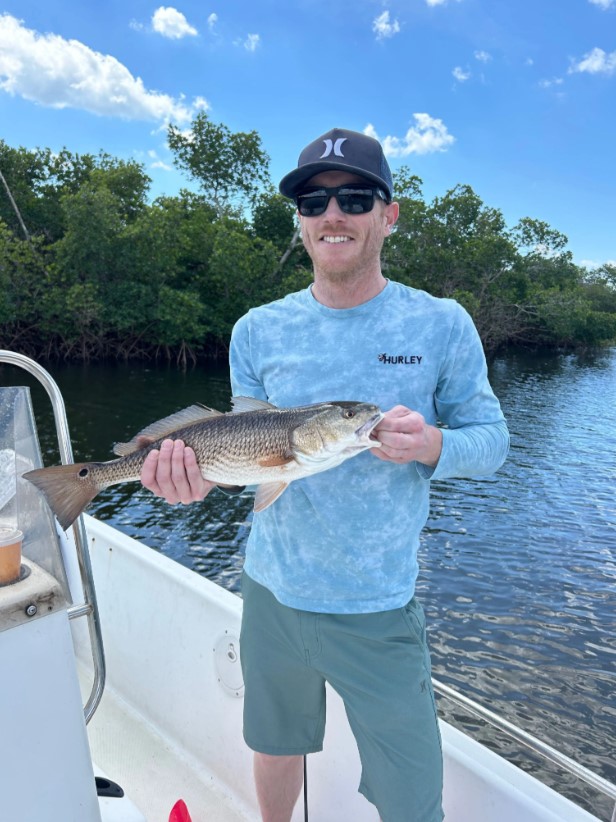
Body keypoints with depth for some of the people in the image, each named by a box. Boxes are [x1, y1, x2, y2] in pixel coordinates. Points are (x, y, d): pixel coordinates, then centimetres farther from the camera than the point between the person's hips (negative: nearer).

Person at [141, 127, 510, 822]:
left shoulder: (441, 325, -7)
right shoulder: (258, 330, -2)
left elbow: (492, 438, -2)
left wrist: (431, 444, -24)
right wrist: (200, 473, -20)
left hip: (377, 609, -2)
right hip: (271, 591, 3)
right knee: (274, 751, 26)